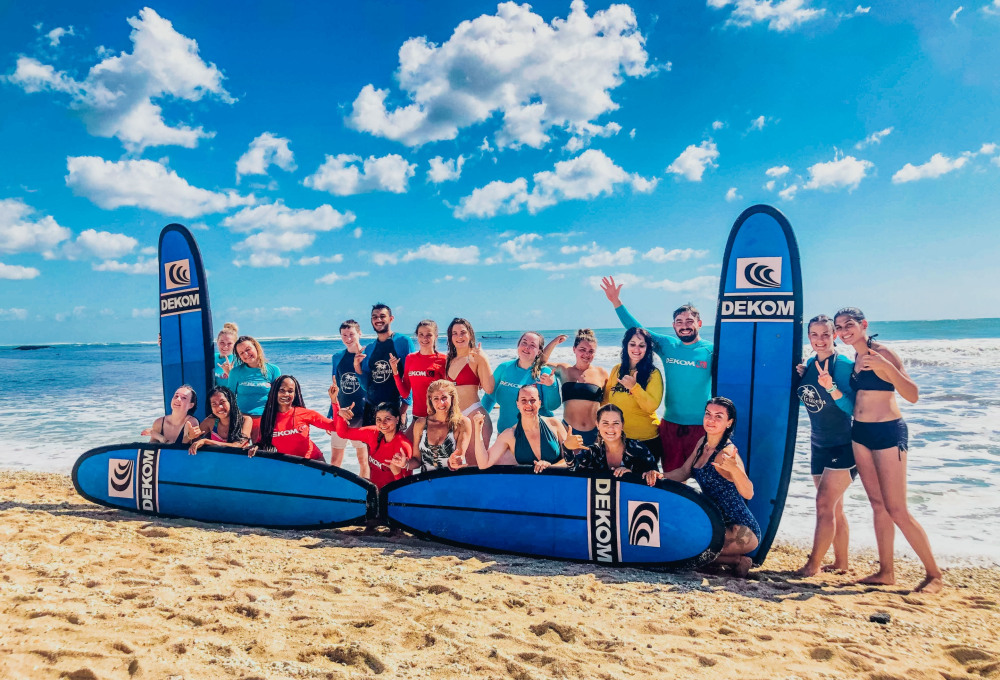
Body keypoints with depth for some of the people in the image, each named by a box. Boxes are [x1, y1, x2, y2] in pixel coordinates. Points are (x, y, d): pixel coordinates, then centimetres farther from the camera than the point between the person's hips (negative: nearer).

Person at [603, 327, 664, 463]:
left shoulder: (653, 374, -9)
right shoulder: (617, 370, 4)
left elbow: (652, 406, -19)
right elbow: (606, 400, 13)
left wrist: (634, 387, -29)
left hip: (646, 440, -4)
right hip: (617, 438, 4)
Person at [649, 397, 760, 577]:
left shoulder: (727, 452, -22)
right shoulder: (703, 443, 3)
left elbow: (748, 494, -33)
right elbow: (684, 472, 11)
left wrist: (734, 469, -51)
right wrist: (660, 475, -8)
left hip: (742, 530, -9)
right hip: (717, 521, 9)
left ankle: (738, 560, 0)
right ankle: (735, 559, 9)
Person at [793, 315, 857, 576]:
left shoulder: (843, 364, -15)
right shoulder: (810, 364, 6)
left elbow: (852, 407, -19)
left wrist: (831, 388, -33)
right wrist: (801, 376, 0)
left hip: (843, 446, -8)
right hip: (819, 445, 8)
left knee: (824, 504, -8)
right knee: (834, 508, 14)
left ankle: (813, 564, -1)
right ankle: (841, 563, 24)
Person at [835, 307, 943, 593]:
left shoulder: (882, 353, -12)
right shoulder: (855, 359, 10)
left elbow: (913, 395, -20)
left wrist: (886, 366, -33)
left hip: (888, 433, -7)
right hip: (860, 434, 7)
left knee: (897, 510, -4)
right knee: (878, 505, 12)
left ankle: (934, 575, 10)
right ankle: (886, 571, 20)